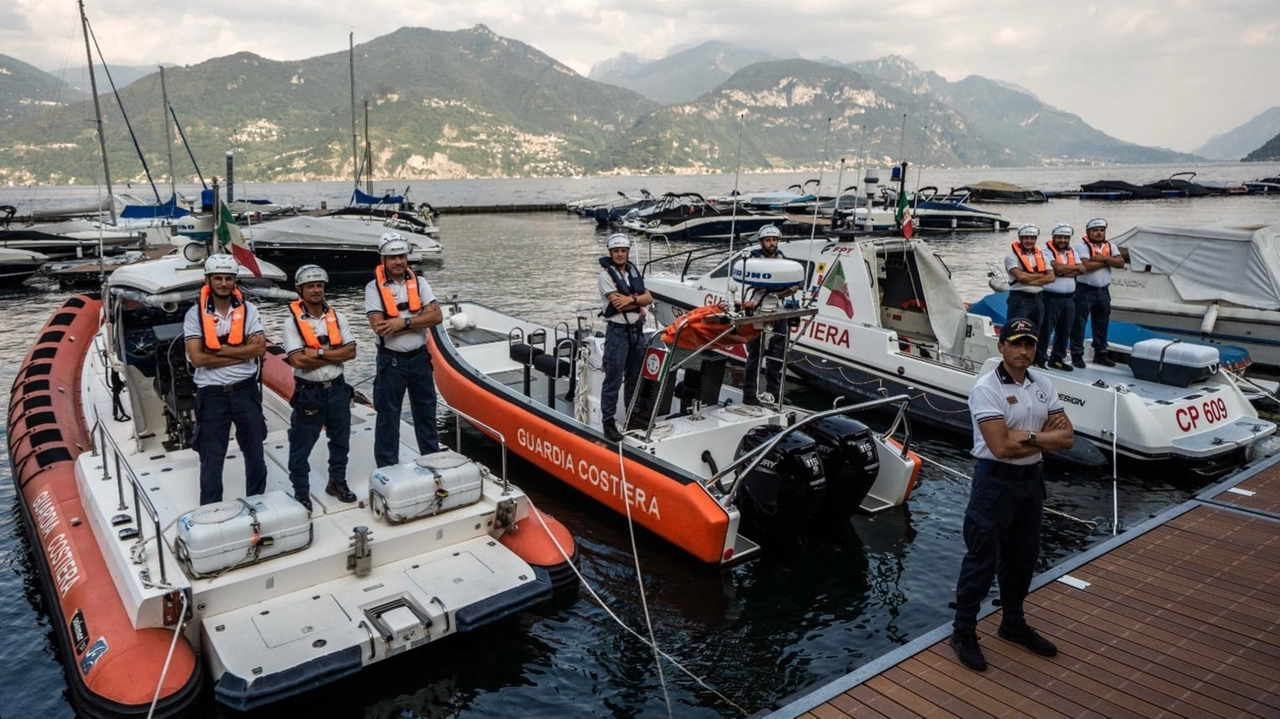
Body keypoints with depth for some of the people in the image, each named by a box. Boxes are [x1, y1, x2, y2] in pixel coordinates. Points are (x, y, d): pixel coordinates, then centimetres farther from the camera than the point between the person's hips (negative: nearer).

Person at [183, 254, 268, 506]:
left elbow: (261, 349, -11)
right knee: (212, 456, 8)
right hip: (212, 393, -2)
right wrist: (243, 352, -15)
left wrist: (222, 350, -16)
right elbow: (197, 358, -14)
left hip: (245, 390, 2)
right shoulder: (195, 314, -5)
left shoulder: (248, 310, -1)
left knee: (255, 449, 13)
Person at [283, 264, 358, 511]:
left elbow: (351, 351, -7)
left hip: (337, 388, 4)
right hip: (309, 392, -4)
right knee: (301, 445, 5)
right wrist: (334, 355, -15)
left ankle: (337, 481, 33)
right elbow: (298, 360, -19)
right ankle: (301, 490, 19)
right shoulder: (292, 321, -10)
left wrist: (319, 353, -17)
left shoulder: (337, 317, 1)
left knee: (340, 439, 16)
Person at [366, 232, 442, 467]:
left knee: (426, 412, 16)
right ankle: (387, 469, 17)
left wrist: (403, 322, -20)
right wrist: (420, 317, -15)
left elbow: (437, 316, -9)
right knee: (388, 418, 6)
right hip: (391, 362, -4)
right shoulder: (374, 288, -9)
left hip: (420, 358, 4)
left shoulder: (419, 282, 1)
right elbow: (379, 327, -20)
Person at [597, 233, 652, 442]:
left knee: (635, 378, 14)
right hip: (617, 331, -6)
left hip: (637, 330, 6)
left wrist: (631, 299, -15)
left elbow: (649, 298, 3)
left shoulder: (634, 272, 12)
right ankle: (608, 422, 0)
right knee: (613, 379, -6)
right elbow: (619, 304, -16)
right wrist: (639, 306, -3)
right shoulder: (606, 275, -7)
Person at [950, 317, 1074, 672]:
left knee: (1022, 557, 19)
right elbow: (1001, 447, -24)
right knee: (982, 560, 0)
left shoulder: (1043, 385, 5)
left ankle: (1014, 624, 37)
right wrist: (1046, 436, -12)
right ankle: (963, 632, 14)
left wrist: (1028, 436, -16)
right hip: (996, 481, -7)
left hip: (1032, 480, 7)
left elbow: (1067, 437, 1)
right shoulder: (986, 389, -17)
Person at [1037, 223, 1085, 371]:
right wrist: (1075, 267, -5)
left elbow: (1082, 270, 0)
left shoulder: (1072, 252, 14)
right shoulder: (1047, 251, -5)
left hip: (1069, 298, 7)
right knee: (1046, 330, -2)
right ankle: (1040, 358, 6)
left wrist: (1062, 273, -14)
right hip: (1051, 297, -6)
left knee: (1065, 331, 11)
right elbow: (1057, 267, -21)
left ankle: (1058, 359, 21)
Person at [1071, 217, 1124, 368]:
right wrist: (1107, 262, -10)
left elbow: (1121, 263, -2)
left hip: (1103, 291, 6)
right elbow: (1086, 266, -22)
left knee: (1102, 324, 12)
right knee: (1079, 323, -3)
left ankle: (1100, 353, 22)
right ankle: (1077, 354, 2)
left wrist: (1103, 258, -15)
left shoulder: (1110, 247, 11)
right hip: (1085, 290, -6)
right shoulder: (1082, 247, -8)